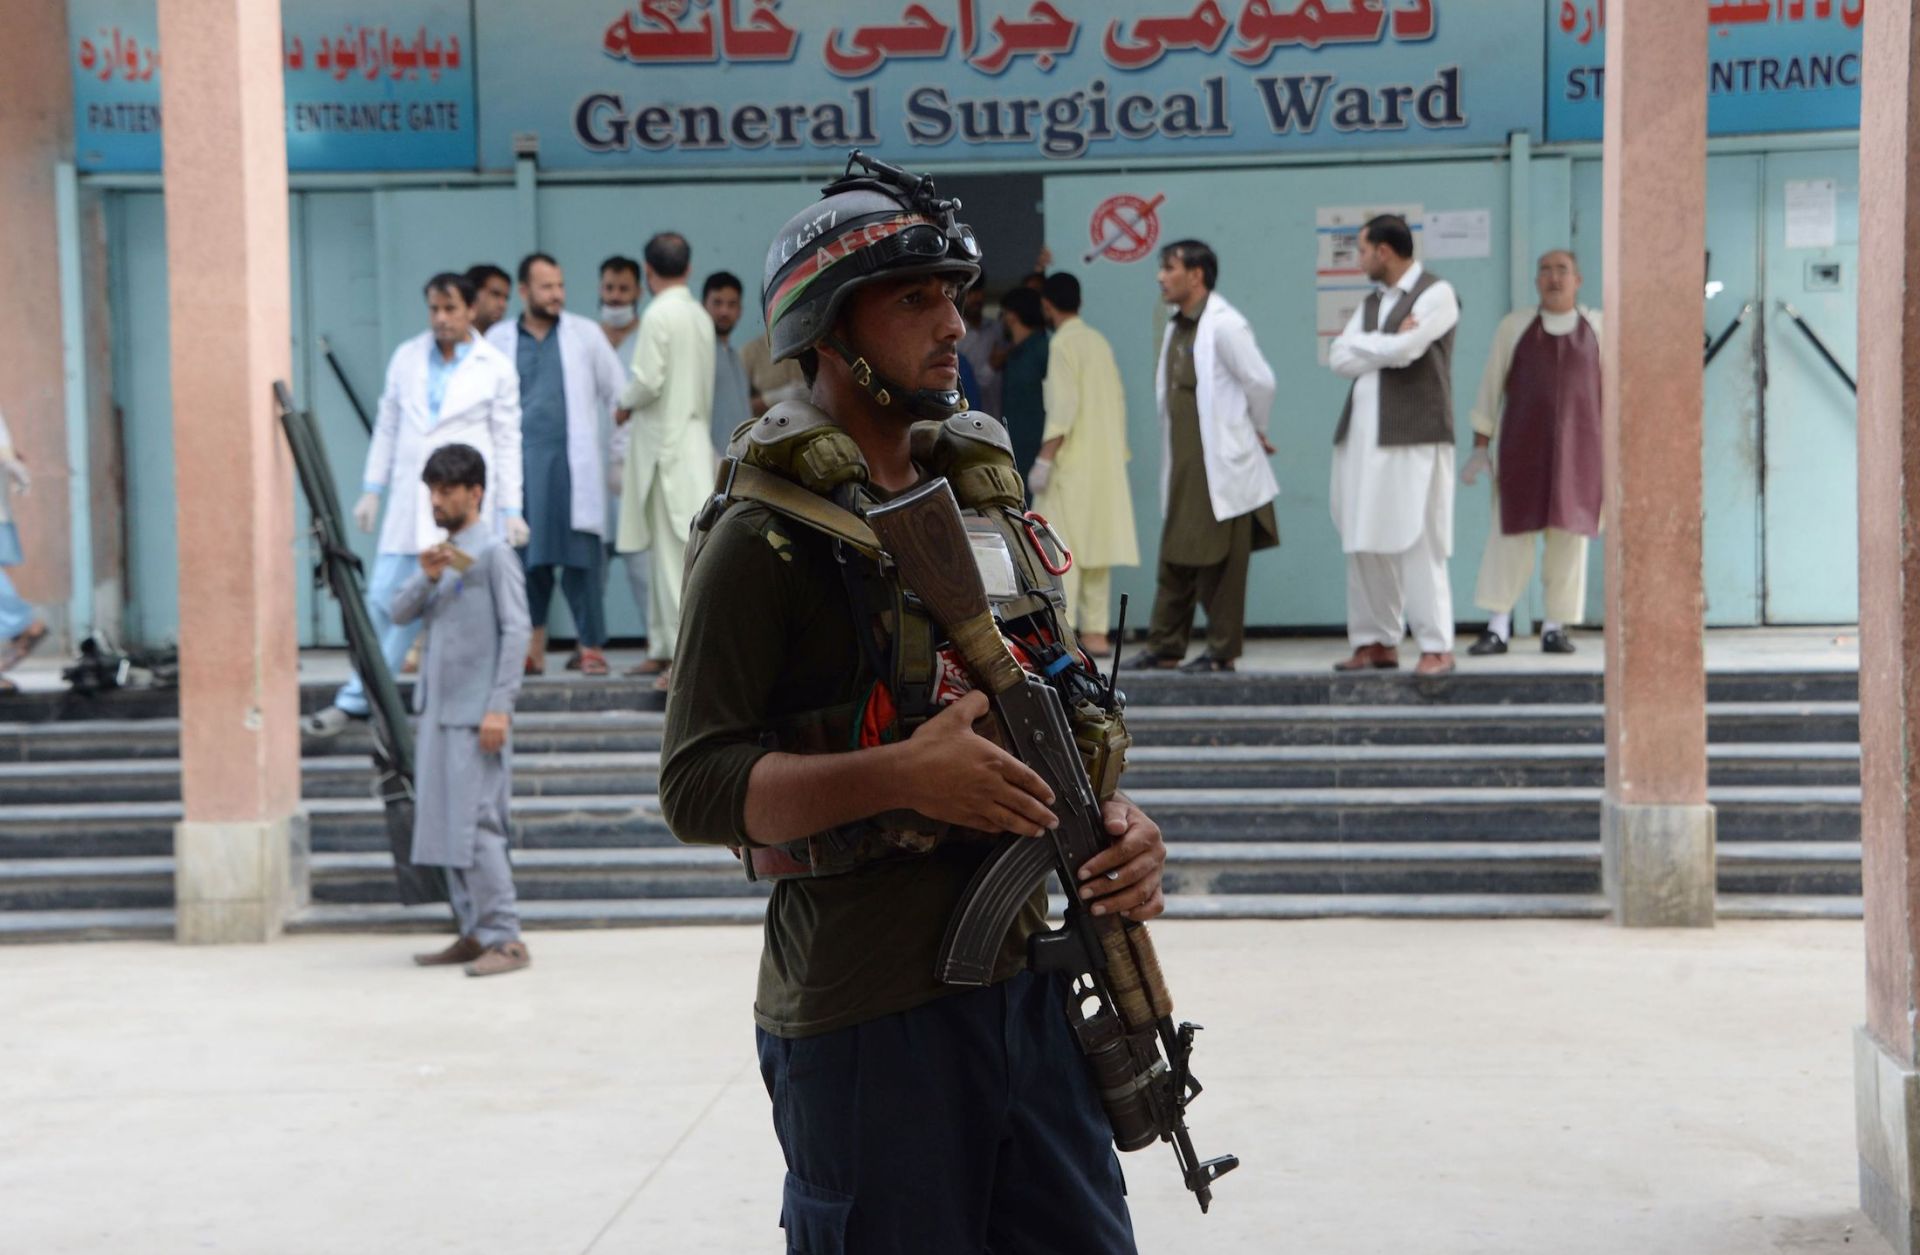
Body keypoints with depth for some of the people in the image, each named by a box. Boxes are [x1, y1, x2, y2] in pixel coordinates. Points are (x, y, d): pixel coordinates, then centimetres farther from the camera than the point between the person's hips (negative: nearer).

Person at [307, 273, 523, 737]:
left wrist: (510, 510, 1)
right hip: (409, 501, 3)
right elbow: (386, 427, 15)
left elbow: (507, 443, 4)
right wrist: (371, 490, 11)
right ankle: (356, 700, 9)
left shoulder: (495, 368, 2)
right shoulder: (406, 358, 11)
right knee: (384, 599, 3)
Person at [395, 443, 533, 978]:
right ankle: (475, 933, 16)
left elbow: (516, 632, -12)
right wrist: (427, 578, -11)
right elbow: (399, 612, 8)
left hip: (476, 715, -8)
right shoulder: (441, 555, 16)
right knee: (444, 826, 9)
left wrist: (499, 707, -18)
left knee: (476, 824, -11)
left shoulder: (492, 555, -6)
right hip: (437, 710, 8)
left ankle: (505, 939, -7)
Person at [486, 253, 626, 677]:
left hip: (573, 461, -1)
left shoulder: (585, 334, 8)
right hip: (521, 462, 1)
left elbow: (616, 393, 10)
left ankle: (591, 646, -1)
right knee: (528, 555, -1)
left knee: (582, 555, -5)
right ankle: (532, 646, 7)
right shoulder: (499, 339, 10)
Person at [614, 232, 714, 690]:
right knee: (663, 549, 14)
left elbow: (648, 381, -19)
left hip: (668, 444, -8)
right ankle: (661, 648, 18)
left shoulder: (659, 314, -13)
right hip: (694, 438, 8)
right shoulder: (700, 316, 12)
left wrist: (625, 405, 1)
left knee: (674, 551, -8)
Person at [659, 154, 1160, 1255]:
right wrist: (901, 776, -26)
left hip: (1027, 987, 7)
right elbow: (697, 787, -14)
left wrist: (1119, 824, -1)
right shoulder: (769, 539, -9)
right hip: (868, 1024, -7)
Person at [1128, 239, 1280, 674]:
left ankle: (1222, 651, 6)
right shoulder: (1176, 327, 13)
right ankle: (1165, 646, 16)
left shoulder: (1224, 325, -14)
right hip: (1184, 466, 9)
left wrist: (1256, 431, -2)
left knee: (1220, 562, -2)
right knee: (1175, 557, 11)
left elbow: (1260, 382, -16)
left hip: (1222, 465, -9)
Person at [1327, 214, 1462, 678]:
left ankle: (1437, 647, -4)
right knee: (1364, 543, 6)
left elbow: (1404, 350, -16)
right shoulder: (1371, 303, 20)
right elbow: (1338, 359, 7)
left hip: (1415, 435, -7)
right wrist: (1391, 343, -6)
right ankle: (1376, 642, 12)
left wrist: (1364, 345, 0)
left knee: (1418, 543, -8)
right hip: (1363, 436, 7)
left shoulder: (1436, 294, -2)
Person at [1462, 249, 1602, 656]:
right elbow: (1491, 387, 7)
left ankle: (1555, 628, 7)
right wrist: (1480, 446, 3)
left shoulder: (1597, 327, 7)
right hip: (1522, 447, 0)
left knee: (1569, 534, 1)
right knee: (1511, 530, -3)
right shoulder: (1514, 327, 6)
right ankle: (1498, 626, 1)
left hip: (1578, 446, 1)